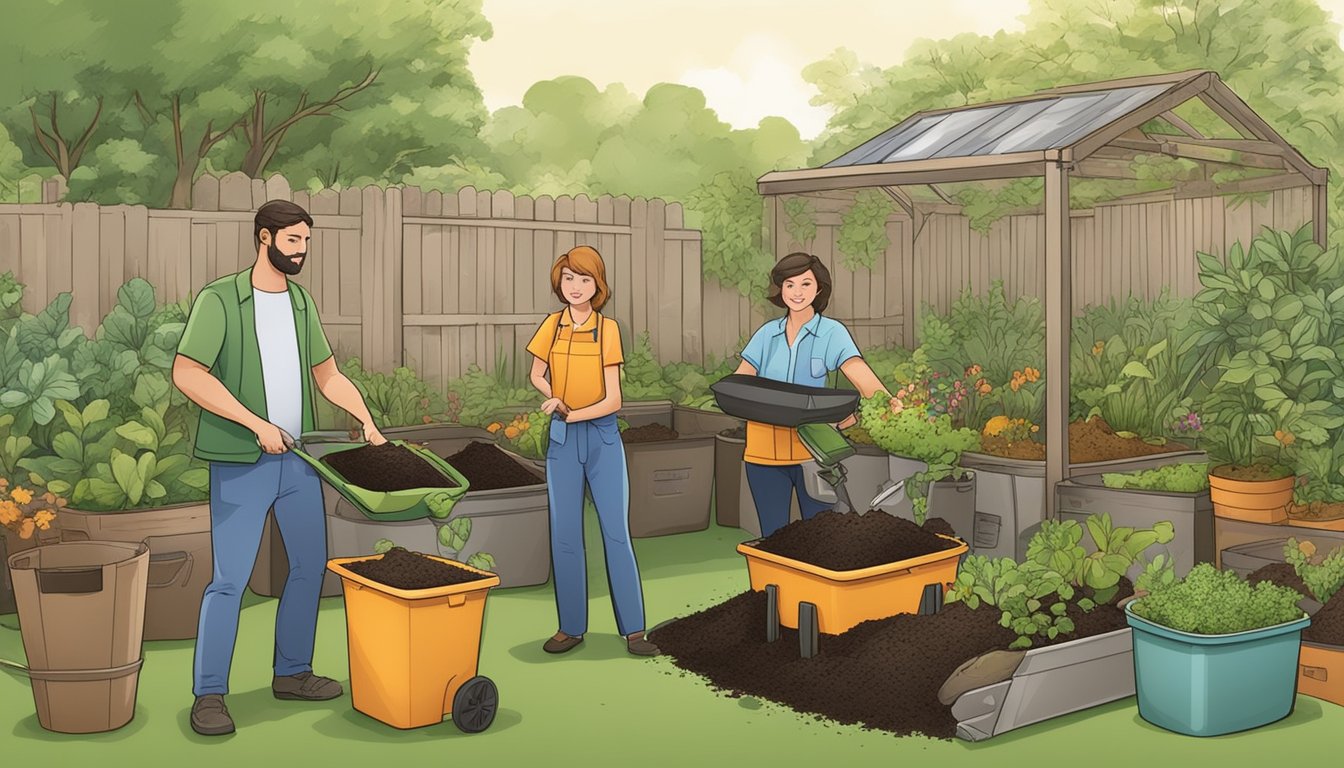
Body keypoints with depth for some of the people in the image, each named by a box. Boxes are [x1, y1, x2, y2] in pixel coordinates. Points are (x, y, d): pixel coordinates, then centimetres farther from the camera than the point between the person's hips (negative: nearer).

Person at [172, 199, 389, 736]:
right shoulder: (219, 299, -8)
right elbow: (187, 374, -17)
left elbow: (328, 375, 18)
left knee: (310, 565, 12)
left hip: (297, 458, 7)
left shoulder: (301, 302, 11)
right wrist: (257, 424, -19)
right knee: (230, 578, -6)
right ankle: (208, 695, 5)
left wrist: (366, 420, 3)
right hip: (240, 464, -7)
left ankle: (292, 673, 26)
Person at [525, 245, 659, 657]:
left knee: (616, 532, -1)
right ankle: (572, 627, 13)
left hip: (602, 436, -2)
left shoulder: (608, 328, -7)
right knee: (564, 535, 5)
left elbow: (612, 400, -10)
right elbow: (537, 376, 14)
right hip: (562, 438, 3)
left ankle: (633, 629, 4)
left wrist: (571, 414, -19)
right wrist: (554, 398, -6)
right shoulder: (552, 325, 1)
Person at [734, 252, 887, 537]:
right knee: (772, 538, 10)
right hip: (765, 449, 3)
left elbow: (865, 379, -14)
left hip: (812, 449, -3)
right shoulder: (767, 333, 9)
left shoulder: (831, 332, -3)